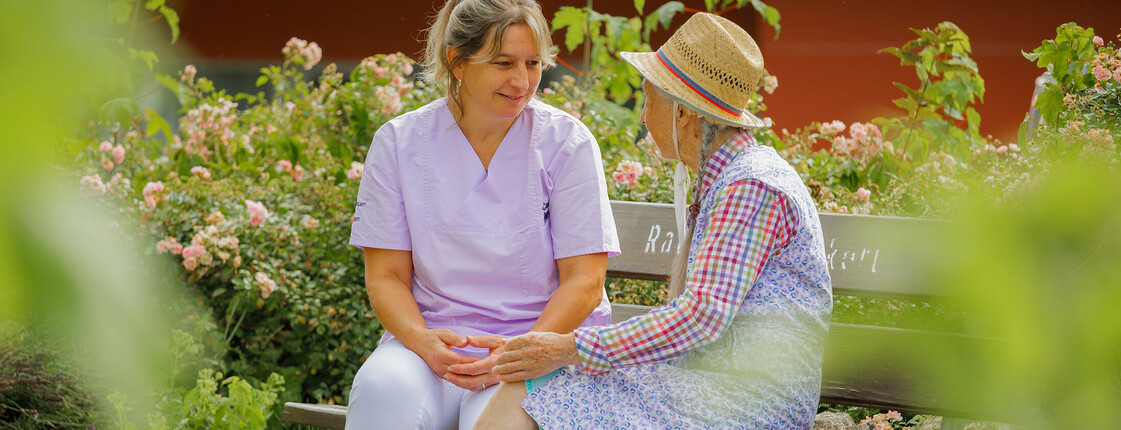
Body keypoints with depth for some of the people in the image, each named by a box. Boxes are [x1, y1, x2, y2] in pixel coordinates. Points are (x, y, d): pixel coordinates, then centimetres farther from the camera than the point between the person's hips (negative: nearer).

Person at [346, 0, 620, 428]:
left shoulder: (567, 142, -2)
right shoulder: (398, 143, 2)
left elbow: (584, 281, -5)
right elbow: (386, 276, 3)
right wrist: (423, 341, -18)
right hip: (434, 338, 2)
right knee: (385, 387, -31)